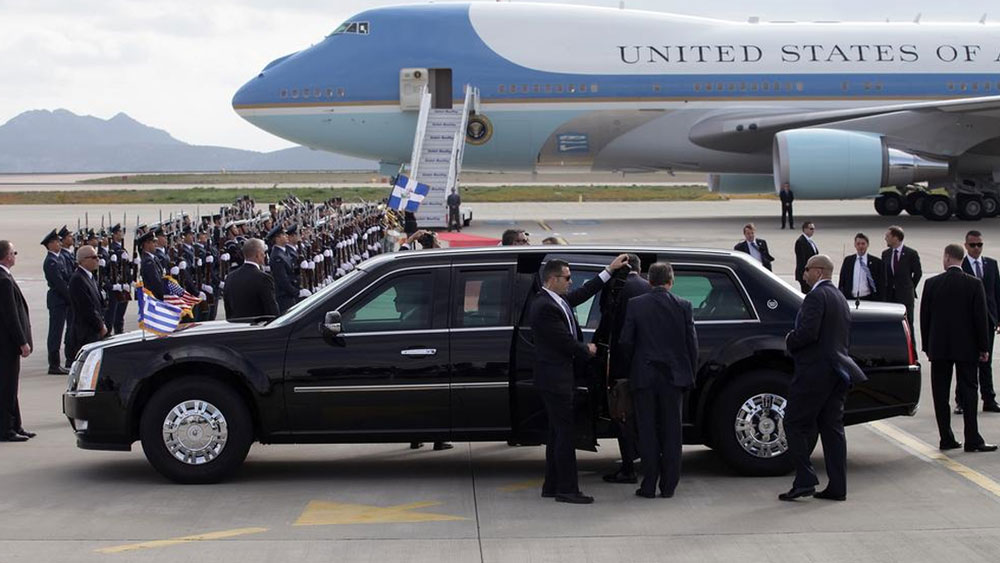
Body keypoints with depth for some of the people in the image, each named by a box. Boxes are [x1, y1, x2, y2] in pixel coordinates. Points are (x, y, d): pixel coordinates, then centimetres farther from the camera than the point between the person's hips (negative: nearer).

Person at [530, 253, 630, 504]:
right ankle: (567, 489, -5)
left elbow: (583, 294, 23)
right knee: (564, 432, -8)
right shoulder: (544, 306, -19)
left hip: (558, 377, 10)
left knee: (558, 432, 14)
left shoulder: (557, 300, 10)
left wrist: (610, 270, 23)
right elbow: (564, 341, -19)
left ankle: (552, 486, 20)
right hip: (555, 378, -10)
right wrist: (587, 350, -1)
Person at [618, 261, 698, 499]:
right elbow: (692, 343, -1)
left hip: (644, 375, -1)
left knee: (647, 432, 5)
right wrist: (690, 373, 9)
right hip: (674, 375, 1)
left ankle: (649, 486, 5)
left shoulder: (635, 305, -4)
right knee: (671, 431, 7)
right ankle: (668, 486, 8)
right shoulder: (683, 306, -2)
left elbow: (626, 341, -5)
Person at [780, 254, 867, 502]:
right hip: (837, 371, 9)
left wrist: (790, 340, -5)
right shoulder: (840, 299, 18)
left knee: (795, 424, -2)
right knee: (832, 426, 9)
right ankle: (837, 487, 7)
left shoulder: (817, 296, -12)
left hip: (814, 371, -9)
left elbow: (807, 332, -23)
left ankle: (805, 480, -8)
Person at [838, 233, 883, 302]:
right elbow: (841, 282, 13)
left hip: (868, 299, -2)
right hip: (850, 299, 2)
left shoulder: (876, 262, 3)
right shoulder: (847, 260, 12)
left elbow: (881, 283, 2)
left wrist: (879, 301, -7)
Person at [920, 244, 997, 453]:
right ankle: (972, 440, -2)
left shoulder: (932, 284, -2)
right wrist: (983, 347, 1)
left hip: (939, 347, 1)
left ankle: (946, 438, 7)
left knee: (940, 394, 6)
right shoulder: (974, 284, -6)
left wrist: (927, 347, 11)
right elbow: (981, 317, -6)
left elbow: (924, 317, 2)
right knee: (968, 393, 2)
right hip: (966, 347, -1)